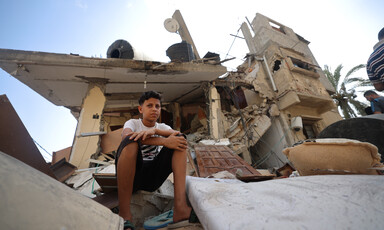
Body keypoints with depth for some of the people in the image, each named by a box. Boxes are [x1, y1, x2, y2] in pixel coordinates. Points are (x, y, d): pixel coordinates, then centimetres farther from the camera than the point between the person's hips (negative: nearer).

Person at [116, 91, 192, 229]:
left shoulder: (162, 127, 16)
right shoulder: (132, 123, 8)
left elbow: (178, 134, -8)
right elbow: (126, 136, -18)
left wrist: (154, 130, -25)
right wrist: (164, 141, -26)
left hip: (154, 176, 3)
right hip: (131, 174, -2)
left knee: (179, 139, -14)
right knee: (131, 140, -29)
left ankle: (180, 206, -29)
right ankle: (124, 215, -26)